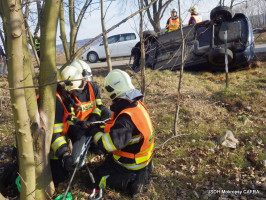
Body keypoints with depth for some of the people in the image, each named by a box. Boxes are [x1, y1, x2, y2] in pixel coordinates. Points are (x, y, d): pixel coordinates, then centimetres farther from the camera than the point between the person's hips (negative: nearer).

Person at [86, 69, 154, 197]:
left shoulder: (126, 119, -34)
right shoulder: (137, 105, -6)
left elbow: (109, 144, -38)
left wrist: (95, 132, -20)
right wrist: (102, 129, 1)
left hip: (131, 166, -8)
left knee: (94, 182, 4)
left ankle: (130, 181, -6)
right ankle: (138, 175, 16)